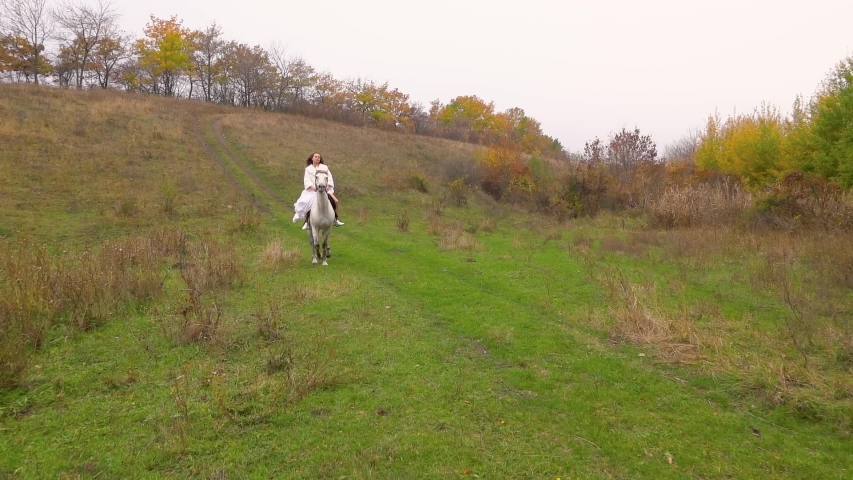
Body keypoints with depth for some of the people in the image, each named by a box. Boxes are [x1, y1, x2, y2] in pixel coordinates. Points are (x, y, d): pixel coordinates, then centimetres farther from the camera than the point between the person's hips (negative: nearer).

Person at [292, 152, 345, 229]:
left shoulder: (325, 167, 10)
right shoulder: (308, 169, 6)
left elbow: (330, 179, 5)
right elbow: (307, 181, -5)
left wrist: (327, 187, -13)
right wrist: (313, 187, -22)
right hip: (312, 191, -2)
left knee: (335, 201, -14)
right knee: (308, 203, -27)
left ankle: (336, 220, 2)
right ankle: (306, 222, -11)